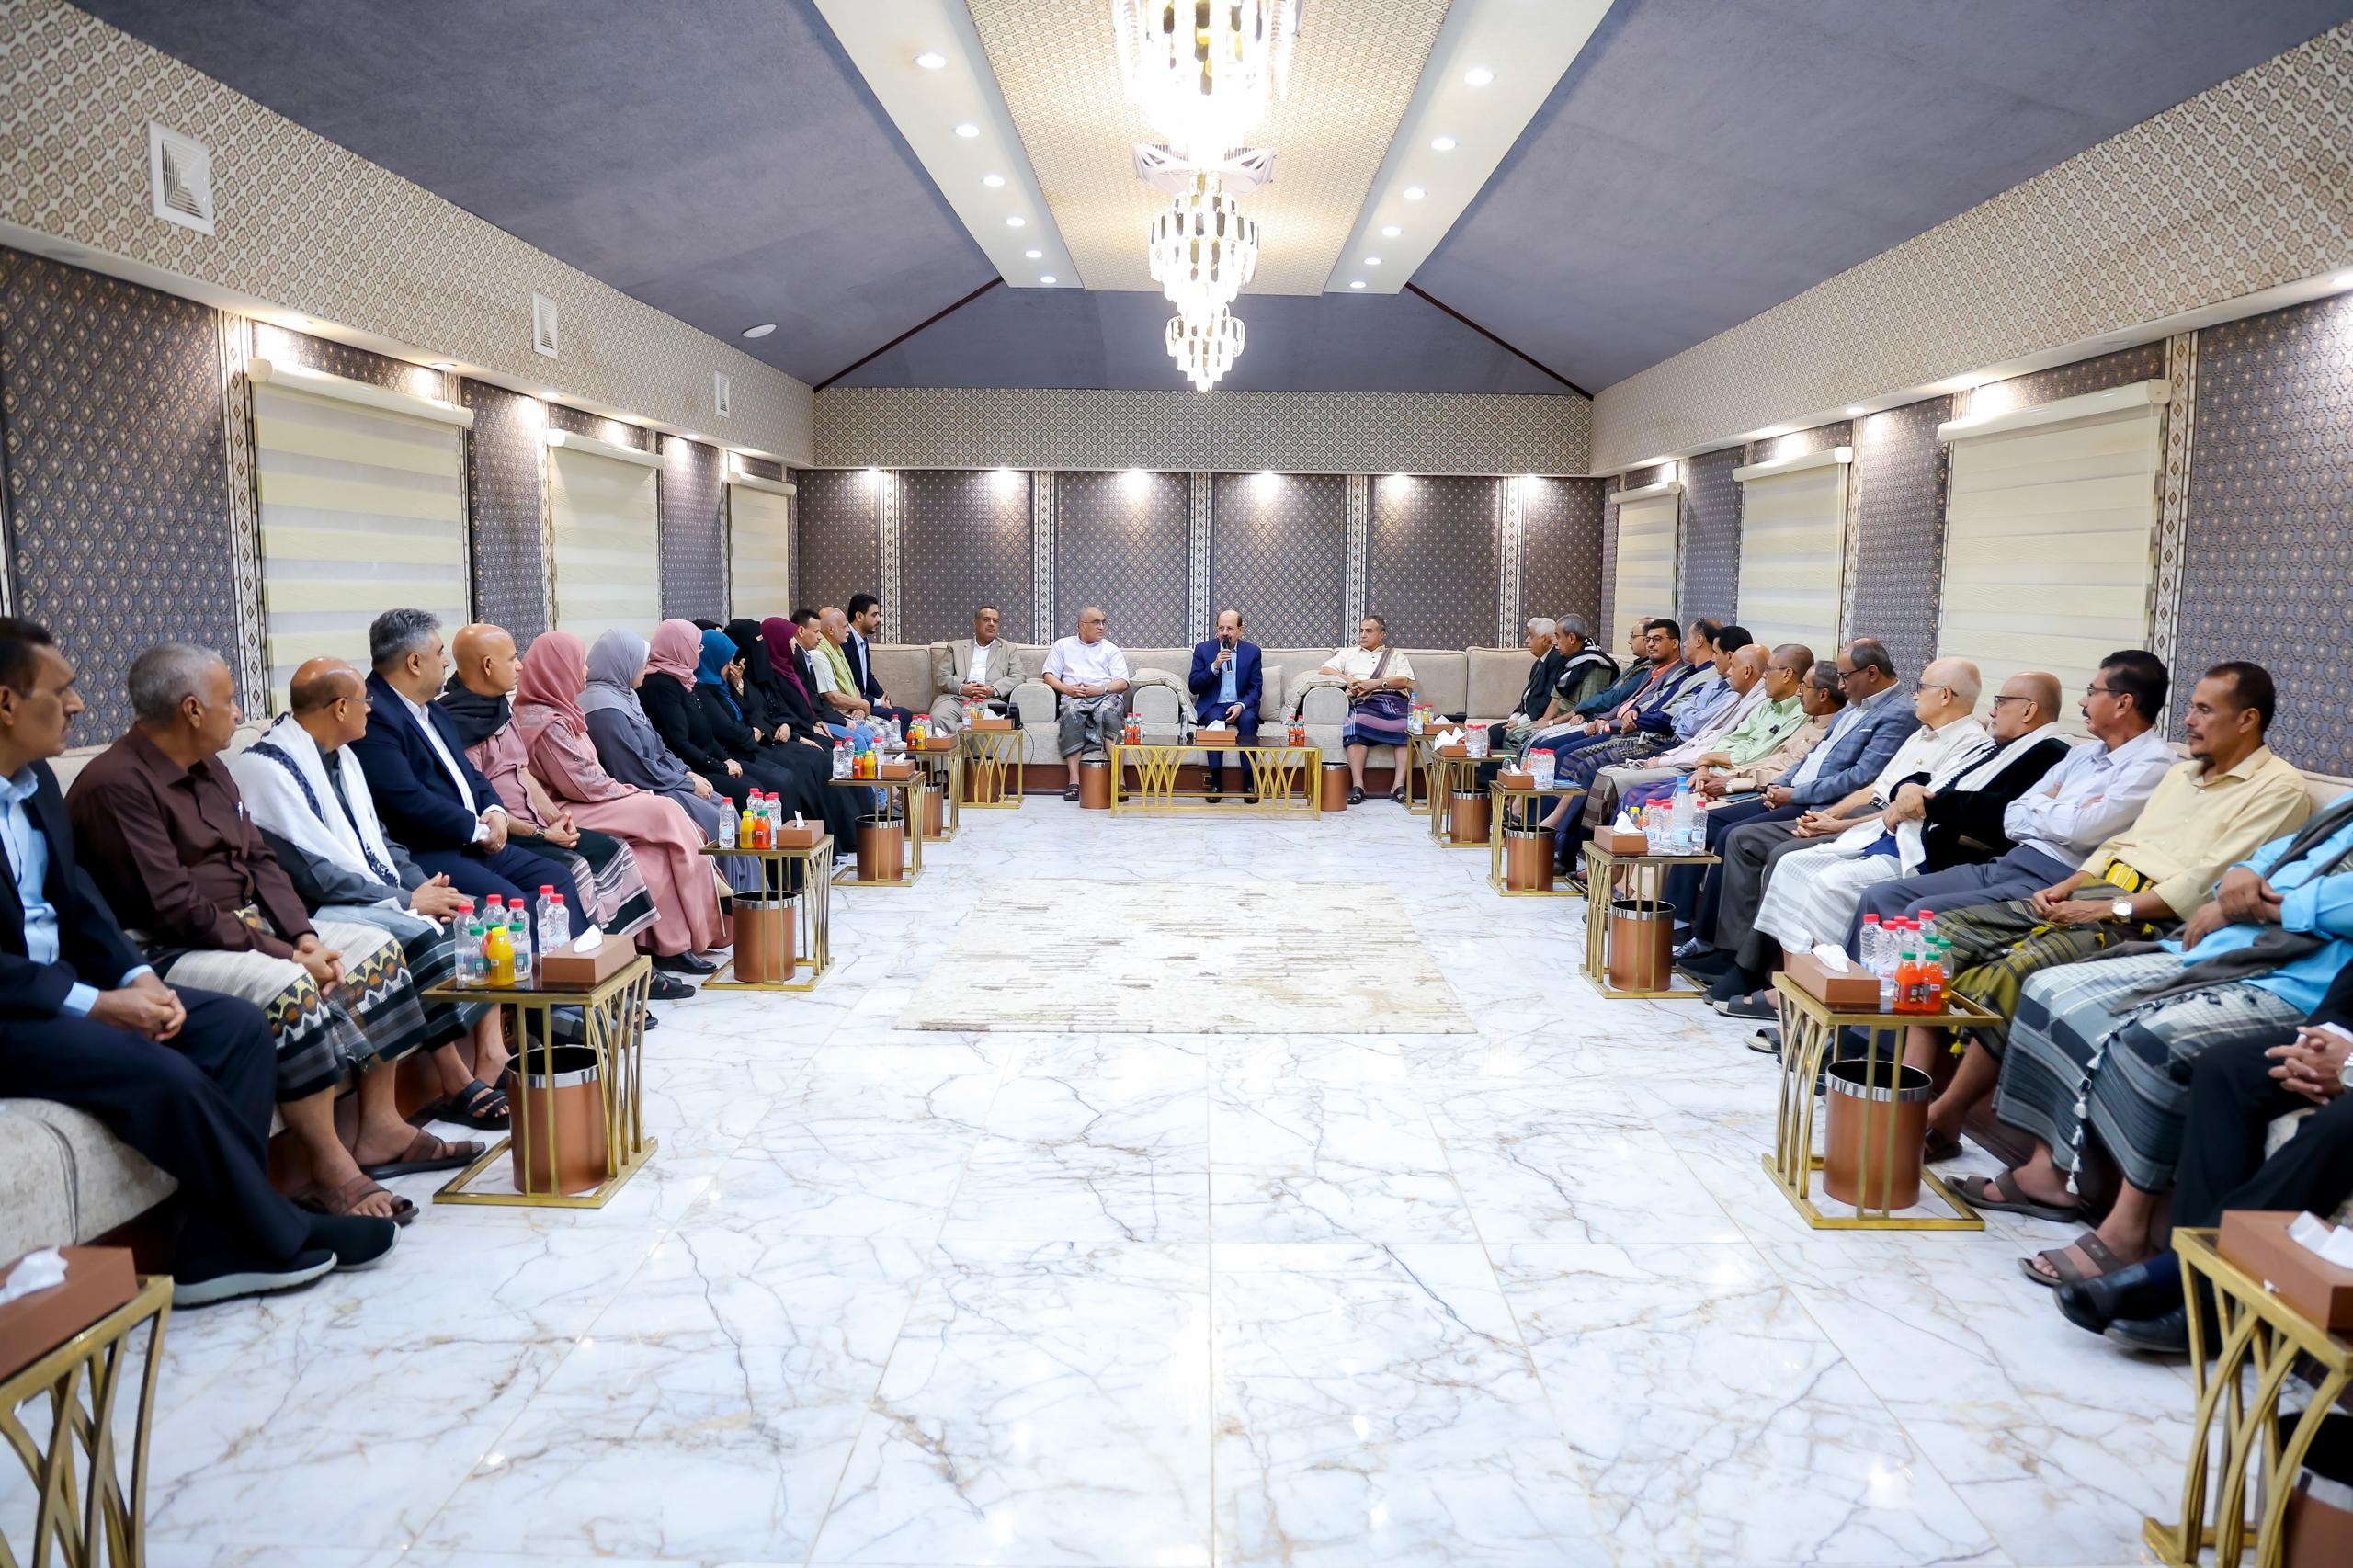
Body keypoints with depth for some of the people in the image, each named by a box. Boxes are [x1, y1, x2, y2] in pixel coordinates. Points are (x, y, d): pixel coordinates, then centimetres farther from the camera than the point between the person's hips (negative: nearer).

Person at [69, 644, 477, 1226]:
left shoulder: (208, 769, 13)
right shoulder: (116, 785, -17)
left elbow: (259, 861, 13)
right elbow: (172, 907, -23)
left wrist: (304, 936, -4)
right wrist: (284, 954, -22)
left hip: (249, 927, 10)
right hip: (167, 953, -10)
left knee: (377, 947, 0)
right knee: (288, 990, -34)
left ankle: (380, 1130, 0)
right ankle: (331, 1174, -26)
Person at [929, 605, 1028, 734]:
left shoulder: (1009, 649, 23)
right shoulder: (956, 647, 24)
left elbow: (1019, 676, 9)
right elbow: (941, 676, 14)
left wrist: (994, 690, -9)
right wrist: (962, 688, -8)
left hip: (991, 699, -1)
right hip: (956, 697, 1)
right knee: (938, 717, -32)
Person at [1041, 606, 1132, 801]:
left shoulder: (1111, 649, 22)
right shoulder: (1063, 645, 24)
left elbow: (1122, 683, 9)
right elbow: (1049, 675, 15)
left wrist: (1100, 689, -9)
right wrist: (1066, 689, -5)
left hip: (1106, 696, 0)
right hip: (1074, 698, 0)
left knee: (1108, 711, -37)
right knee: (1072, 713, -37)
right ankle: (1074, 781, -41)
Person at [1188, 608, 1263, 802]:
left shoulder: (1252, 651, 5)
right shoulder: (1203, 649, 4)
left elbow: (1256, 688, 3)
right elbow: (1193, 686, -1)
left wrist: (1241, 705, -17)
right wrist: (1214, 666, -15)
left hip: (1242, 705, 1)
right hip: (1213, 706, 0)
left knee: (1248, 720, -33)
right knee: (1215, 721, -34)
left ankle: (1250, 780, -31)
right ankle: (1216, 780, -32)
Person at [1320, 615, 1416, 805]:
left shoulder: (1397, 656, 26)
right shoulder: (1348, 654, 30)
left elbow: (1405, 681, 8)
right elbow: (1324, 670, 16)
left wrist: (1376, 683, -6)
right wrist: (1347, 679, -1)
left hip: (1393, 699, 0)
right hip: (1363, 703, 0)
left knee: (1408, 727, -34)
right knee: (1356, 725, -37)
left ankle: (1399, 786, -34)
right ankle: (1357, 786, -40)